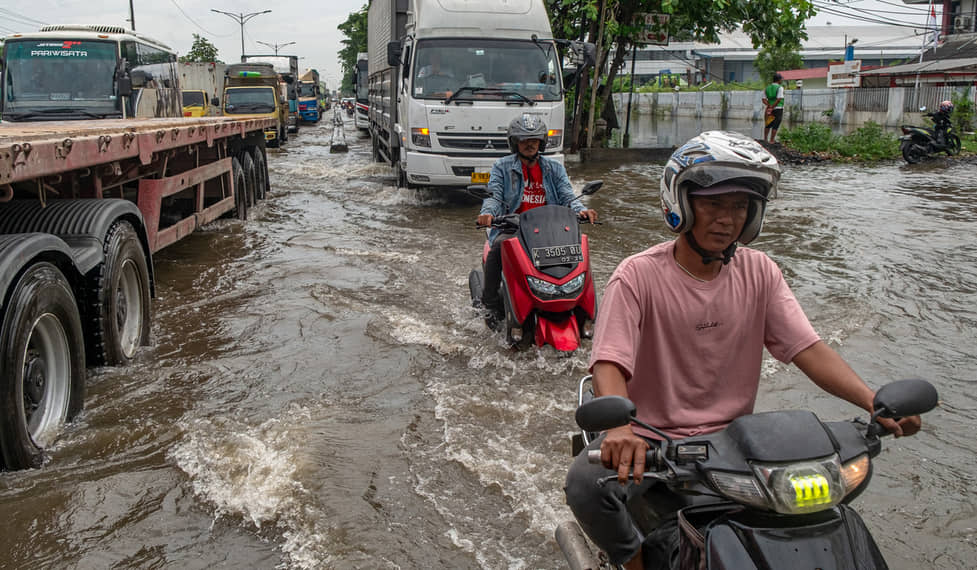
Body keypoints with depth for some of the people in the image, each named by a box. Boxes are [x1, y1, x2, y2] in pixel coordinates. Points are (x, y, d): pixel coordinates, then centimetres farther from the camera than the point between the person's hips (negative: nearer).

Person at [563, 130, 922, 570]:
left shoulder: (759, 273, 3)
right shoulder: (638, 275, -11)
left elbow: (807, 348, -4)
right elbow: (609, 364, -22)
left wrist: (875, 402, -21)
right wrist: (618, 428, -42)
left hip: (727, 440, 3)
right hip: (648, 437, -3)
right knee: (586, 483, -29)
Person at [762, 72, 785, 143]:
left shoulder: (767, 88, 8)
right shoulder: (780, 87, -10)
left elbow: (764, 99, 1)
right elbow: (779, 99, -19)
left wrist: (769, 106, -9)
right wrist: (772, 107, -15)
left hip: (769, 109, 6)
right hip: (778, 108, -5)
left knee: (768, 125, 17)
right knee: (775, 125, 1)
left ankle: (765, 139, 22)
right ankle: (771, 140, 2)